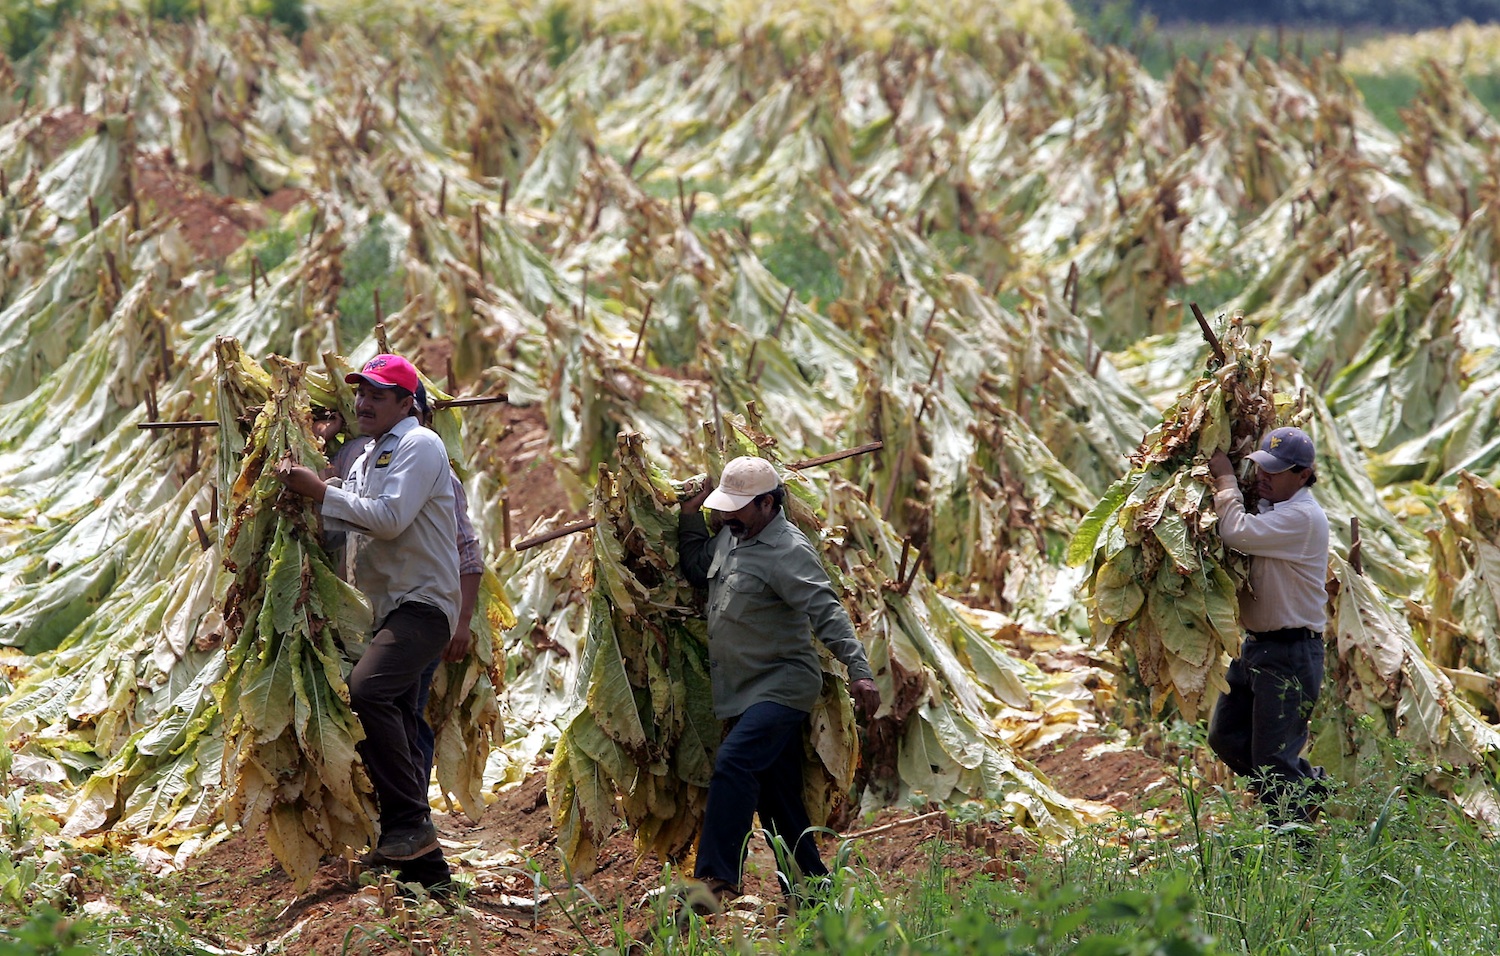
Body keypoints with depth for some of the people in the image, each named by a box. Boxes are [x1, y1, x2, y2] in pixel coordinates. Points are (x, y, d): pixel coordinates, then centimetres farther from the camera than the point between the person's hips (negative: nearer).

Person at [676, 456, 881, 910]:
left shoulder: (789, 551, -17)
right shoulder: (730, 537, 10)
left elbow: (827, 613, -25)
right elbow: (695, 570, 28)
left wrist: (858, 670, -36)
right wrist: (691, 515, 14)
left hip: (782, 686, -9)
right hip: (744, 693, 9)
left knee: (733, 764, -27)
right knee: (775, 800, 11)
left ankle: (717, 879, -30)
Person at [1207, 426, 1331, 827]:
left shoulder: (1303, 517, -19)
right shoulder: (1269, 508, 12)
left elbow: (1238, 533, -30)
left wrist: (1225, 479, -18)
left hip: (1290, 653, -10)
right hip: (1254, 644, 10)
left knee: (1271, 758, -6)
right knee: (1226, 737, 15)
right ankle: (1308, 784, 30)